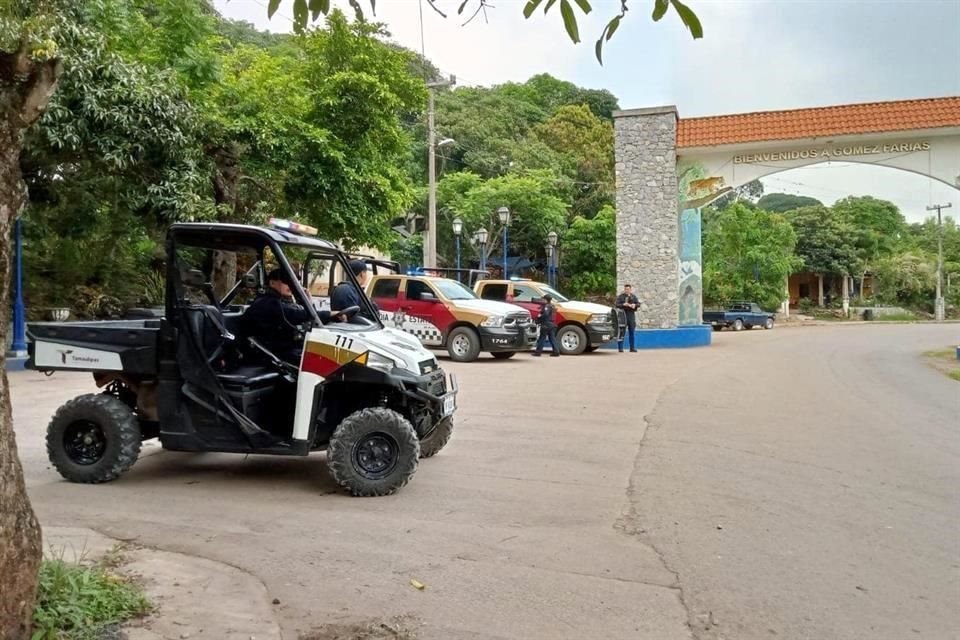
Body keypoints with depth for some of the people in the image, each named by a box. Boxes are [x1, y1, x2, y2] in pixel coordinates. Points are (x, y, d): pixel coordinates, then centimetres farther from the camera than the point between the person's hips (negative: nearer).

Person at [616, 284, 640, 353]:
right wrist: (623, 305, -22)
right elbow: (617, 305, -6)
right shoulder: (620, 297, 3)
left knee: (631, 333, 6)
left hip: (631, 316, 4)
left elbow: (638, 304, 9)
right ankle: (620, 348, -3)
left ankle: (632, 348, 11)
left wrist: (635, 305, -12)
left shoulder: (633, 297, 15)